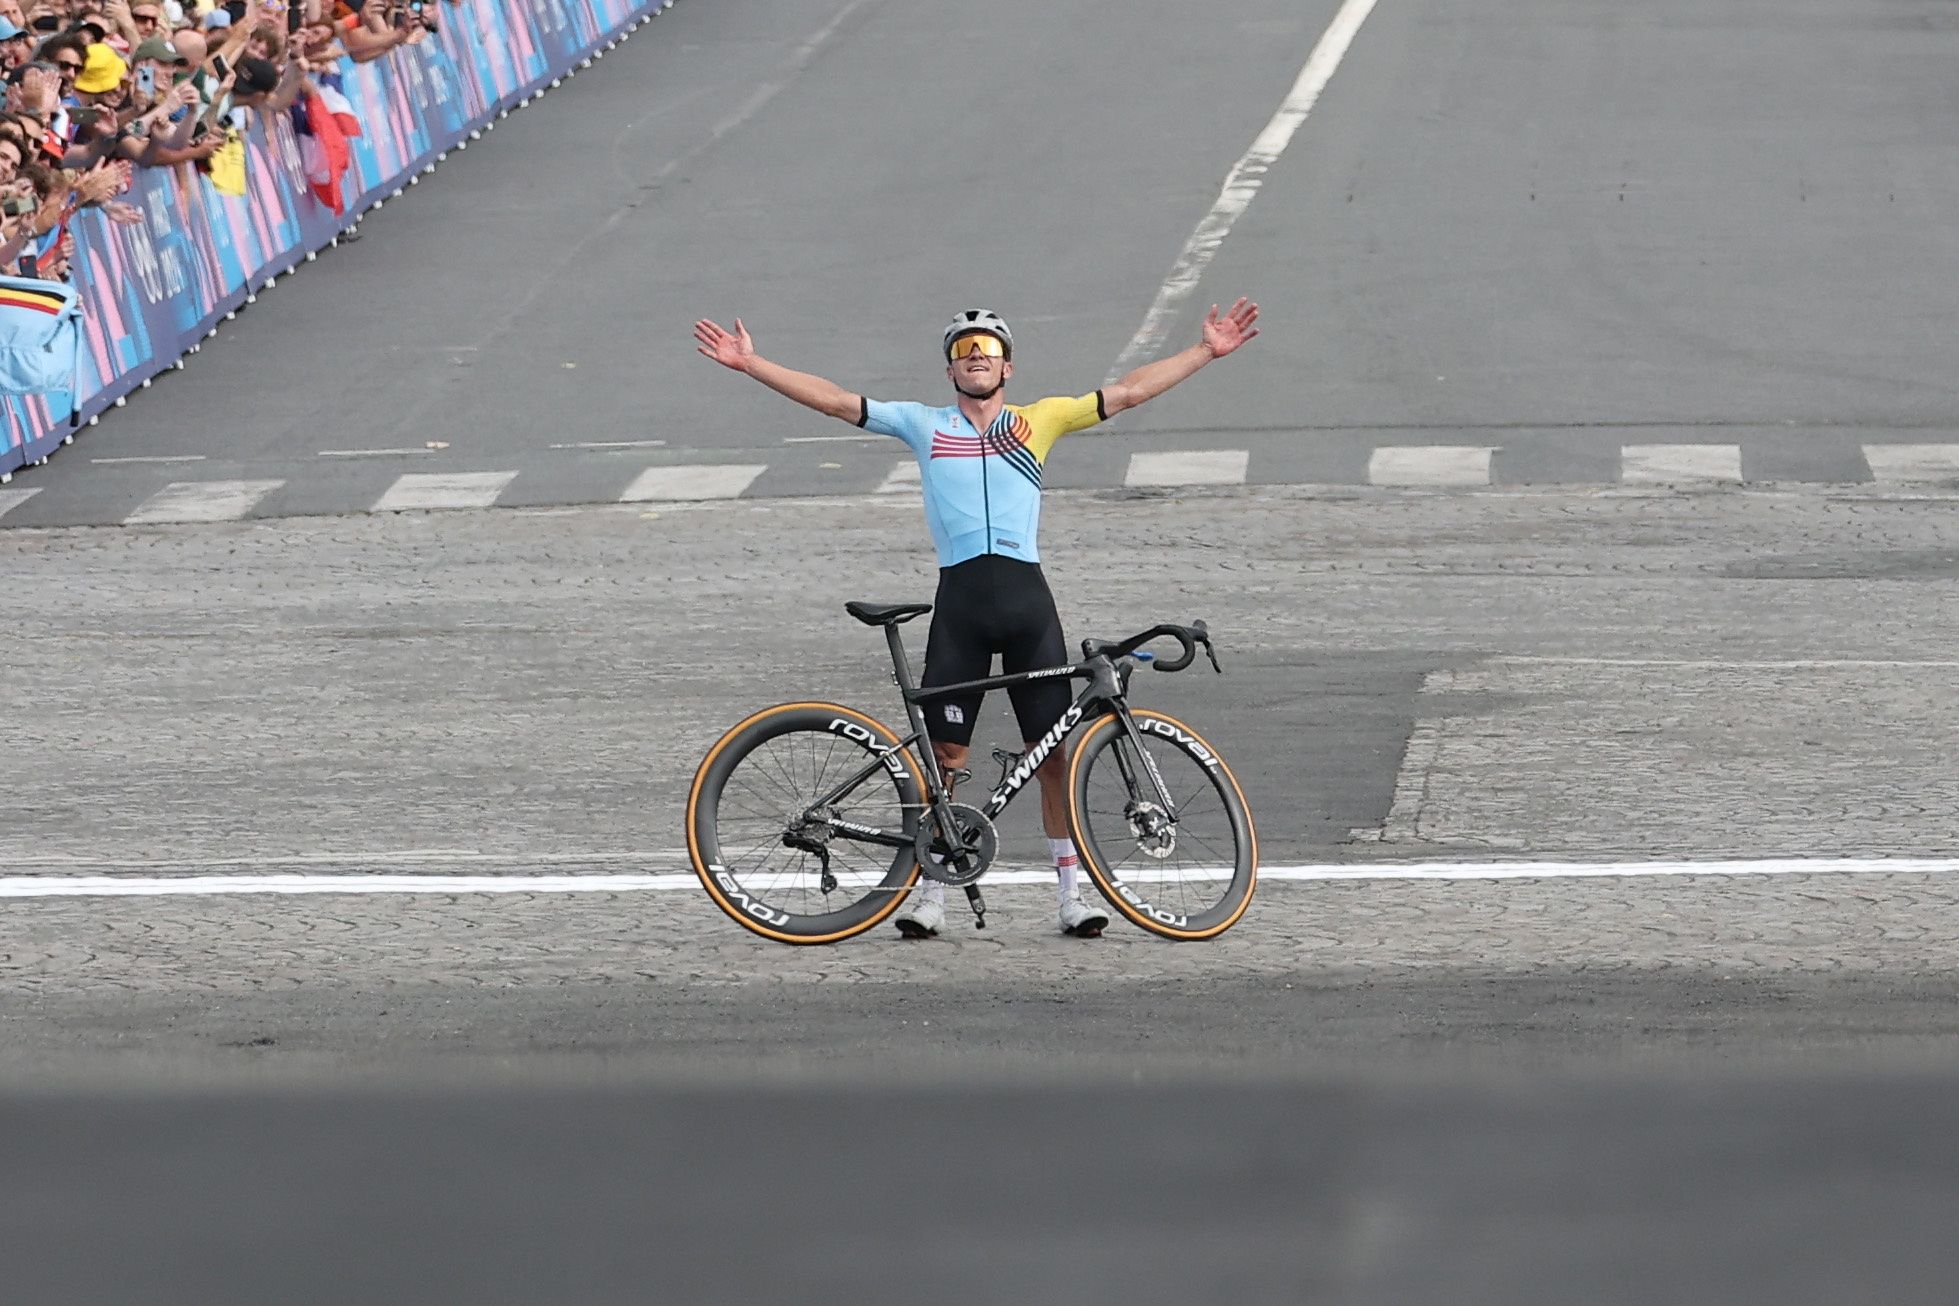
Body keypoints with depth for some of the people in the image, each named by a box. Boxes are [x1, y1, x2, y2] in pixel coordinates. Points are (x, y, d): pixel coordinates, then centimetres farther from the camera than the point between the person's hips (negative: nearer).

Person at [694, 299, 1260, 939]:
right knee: (944, 750, 0)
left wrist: (1208, 350, 10)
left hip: (1026, 595, 0)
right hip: (960, 597, 0)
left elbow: (1128, 391, 13)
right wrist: (750, 363, 3)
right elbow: (835, 400, 9)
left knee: (1054, 750, 1)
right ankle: (930, 889, 9)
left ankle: (1071, 891, 6)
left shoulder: (1039, 421, 13)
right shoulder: (924, 425, 12)